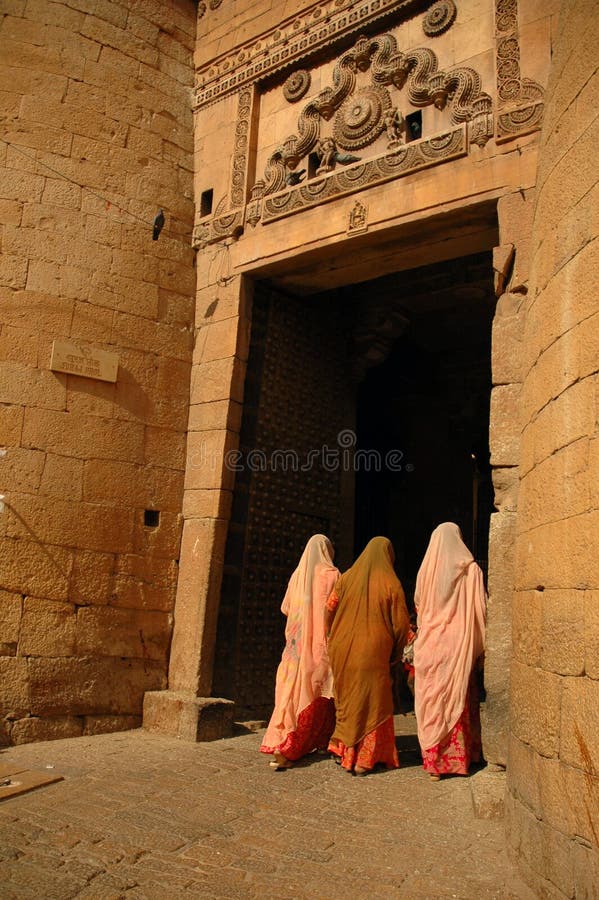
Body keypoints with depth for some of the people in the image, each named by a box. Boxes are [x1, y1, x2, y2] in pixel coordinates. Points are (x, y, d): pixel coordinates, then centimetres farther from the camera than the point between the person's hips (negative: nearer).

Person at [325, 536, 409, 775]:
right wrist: (395, 653, 8)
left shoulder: (347, 578, 2)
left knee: (346, 700, 19)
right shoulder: (391, 583, -6)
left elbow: (329, 611, 4)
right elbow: (401, 623, -6)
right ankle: (363, 759, 8)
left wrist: (336, 639, 17)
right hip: (373, 652, -3)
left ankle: (341, 749, 22)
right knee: (370, 704, 7)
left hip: (342, 650, 3)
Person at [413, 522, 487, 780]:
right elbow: (481, 609, -3)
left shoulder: (426, 571, 1)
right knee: (459, 701, 10)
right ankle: (459, 757, 17)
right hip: (460, 645, -1)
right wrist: (480, 645, 4)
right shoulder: (470, 570, -3)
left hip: (430, 645, 1)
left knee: (432, 701, 6)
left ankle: (434, 760, 9)